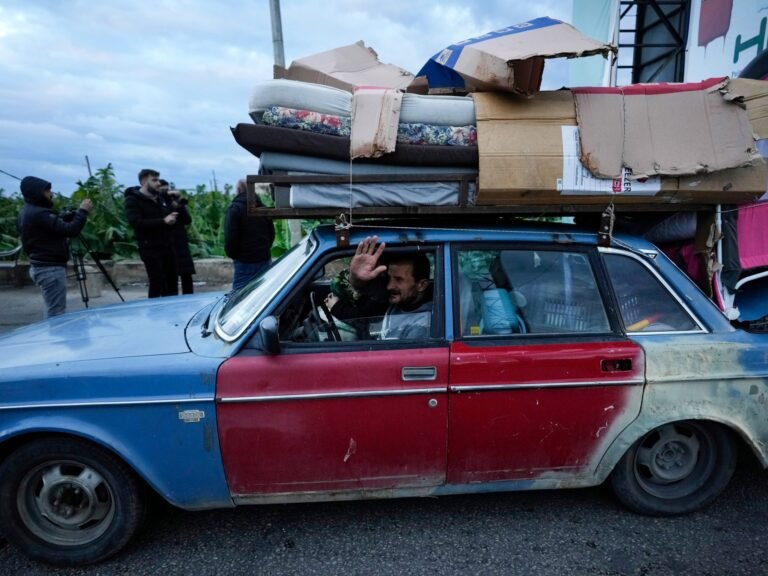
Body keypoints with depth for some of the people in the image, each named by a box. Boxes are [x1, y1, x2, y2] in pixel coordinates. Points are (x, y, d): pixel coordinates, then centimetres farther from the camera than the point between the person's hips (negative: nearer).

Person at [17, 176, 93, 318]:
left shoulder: (28, 211, 13)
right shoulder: (38, 214, -19)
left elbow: (59, 222, 16)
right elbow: (69, 230, -23)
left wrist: (77, 212, 4)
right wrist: (83, 212, -11)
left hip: (41, 266, 11)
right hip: (50, 268, -11)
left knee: (52, 310, 19)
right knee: (56, 312, -6)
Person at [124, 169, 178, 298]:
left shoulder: (159, 198, 18)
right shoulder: (132, 200, -5)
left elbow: (168, 216, 25)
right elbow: (136, 222, -20)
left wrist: (172, 217, 0)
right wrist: (163, 221, -24)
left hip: (167, 246, 7)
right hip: (150, 248, -7)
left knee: (172, 281, 11)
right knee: (157, 283, -9)